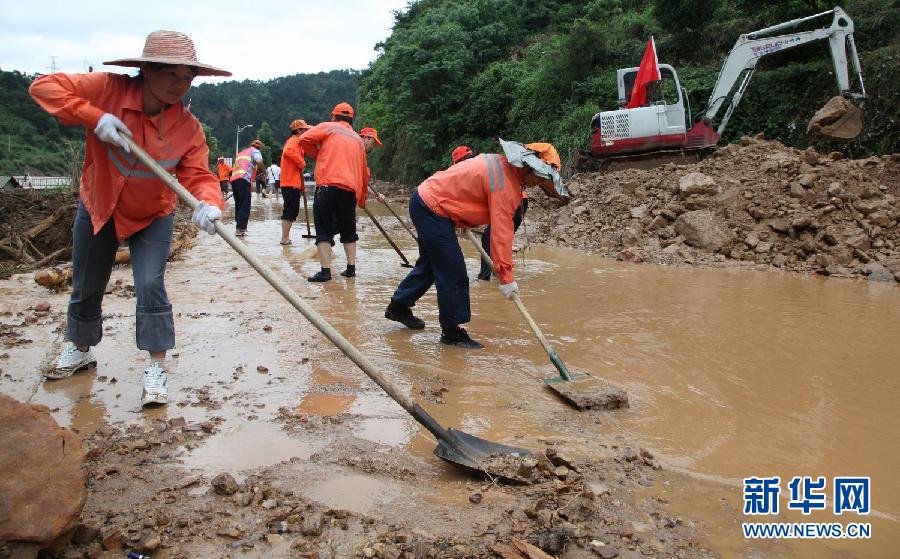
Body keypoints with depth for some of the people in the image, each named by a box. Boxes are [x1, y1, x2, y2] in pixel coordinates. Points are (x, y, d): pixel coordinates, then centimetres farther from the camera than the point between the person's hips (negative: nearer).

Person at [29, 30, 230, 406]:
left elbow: (198, 175, -27)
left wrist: (208, 204, -50)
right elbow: (43, 86, -22)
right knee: (86, 286, 16)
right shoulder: (109, 90, -24)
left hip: (152, 216, -1)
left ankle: (156, 368, -4)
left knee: (150, 284, -17)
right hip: (98, 206, 1)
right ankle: (80, 350, 42)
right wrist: (93, 116, -37)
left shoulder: (188, 127, -22)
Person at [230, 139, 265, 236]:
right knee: (245, 205, -8)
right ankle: (240, 228, -16)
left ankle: (238, 226, 16)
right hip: (244, 179, -8)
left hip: (233, 179, 8)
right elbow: (259, 161, -9)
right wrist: (264, 171, 5)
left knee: (238, 204, 14)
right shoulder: (254, 150, 11)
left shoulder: (241, 153, 34)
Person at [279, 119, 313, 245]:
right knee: (290, 212, -9)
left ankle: (285, 238, 18)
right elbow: (288, 151, -32)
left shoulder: (296, 142, 25)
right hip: (291, 183, -10)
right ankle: (285, 238, -7)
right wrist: (302, 163, -20)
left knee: (290, 211, 13)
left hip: (293, 183, 10)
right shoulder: (294, 141, -6)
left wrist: (302, 186, 24)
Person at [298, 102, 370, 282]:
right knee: (348, 231, 17)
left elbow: (304, 140, -3)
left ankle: (325, 271, -7)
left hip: (328, 185, -4)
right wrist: (362, 198, 32)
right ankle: (351, 268, 16)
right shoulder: (358, 139, 21)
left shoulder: (328, 127, 8)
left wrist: (318, 155, 14)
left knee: (324, 230, -1)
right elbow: (364, 172, 23)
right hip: (351, 190, 4)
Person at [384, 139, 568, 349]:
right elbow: (501, 232, -24)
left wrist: (461, 221, 21)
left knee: (431, 264, 23)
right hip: (432, 208, -10)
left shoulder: (502, 163, 6)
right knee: (453, 273, -6)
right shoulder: (505, 184, -22)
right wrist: (506, 276, -21)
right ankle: (452, 331, 5)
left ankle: (398, 306, 38)